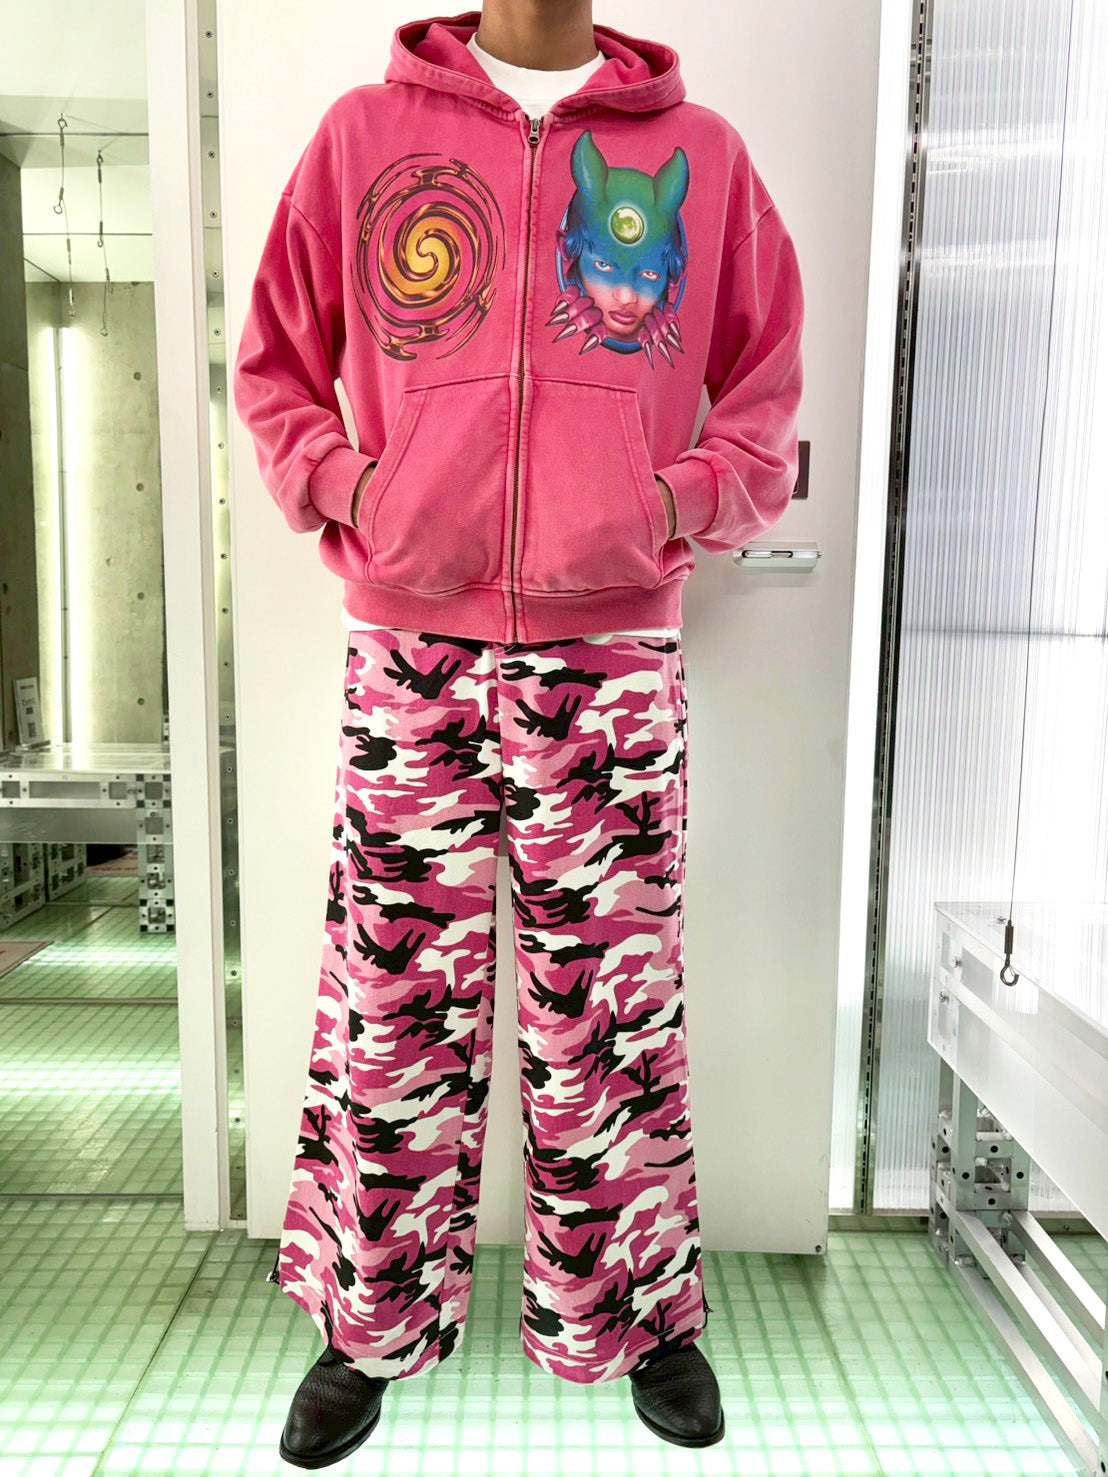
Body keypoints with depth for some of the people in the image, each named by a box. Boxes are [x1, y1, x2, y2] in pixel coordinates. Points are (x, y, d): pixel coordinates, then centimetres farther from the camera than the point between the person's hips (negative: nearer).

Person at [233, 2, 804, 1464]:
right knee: (393, 1008, 7)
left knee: (611, 1009, 7)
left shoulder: (701, 153, 12)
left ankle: (638, 1315, 31)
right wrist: (348, 486, 0)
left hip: (614, 660, 0)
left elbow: (765, 391, 16)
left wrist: (685, 501, -1)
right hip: (411, 654, 1)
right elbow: (274, 367, 17)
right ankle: (373, 1327, 30)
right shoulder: (364, 132, 12)